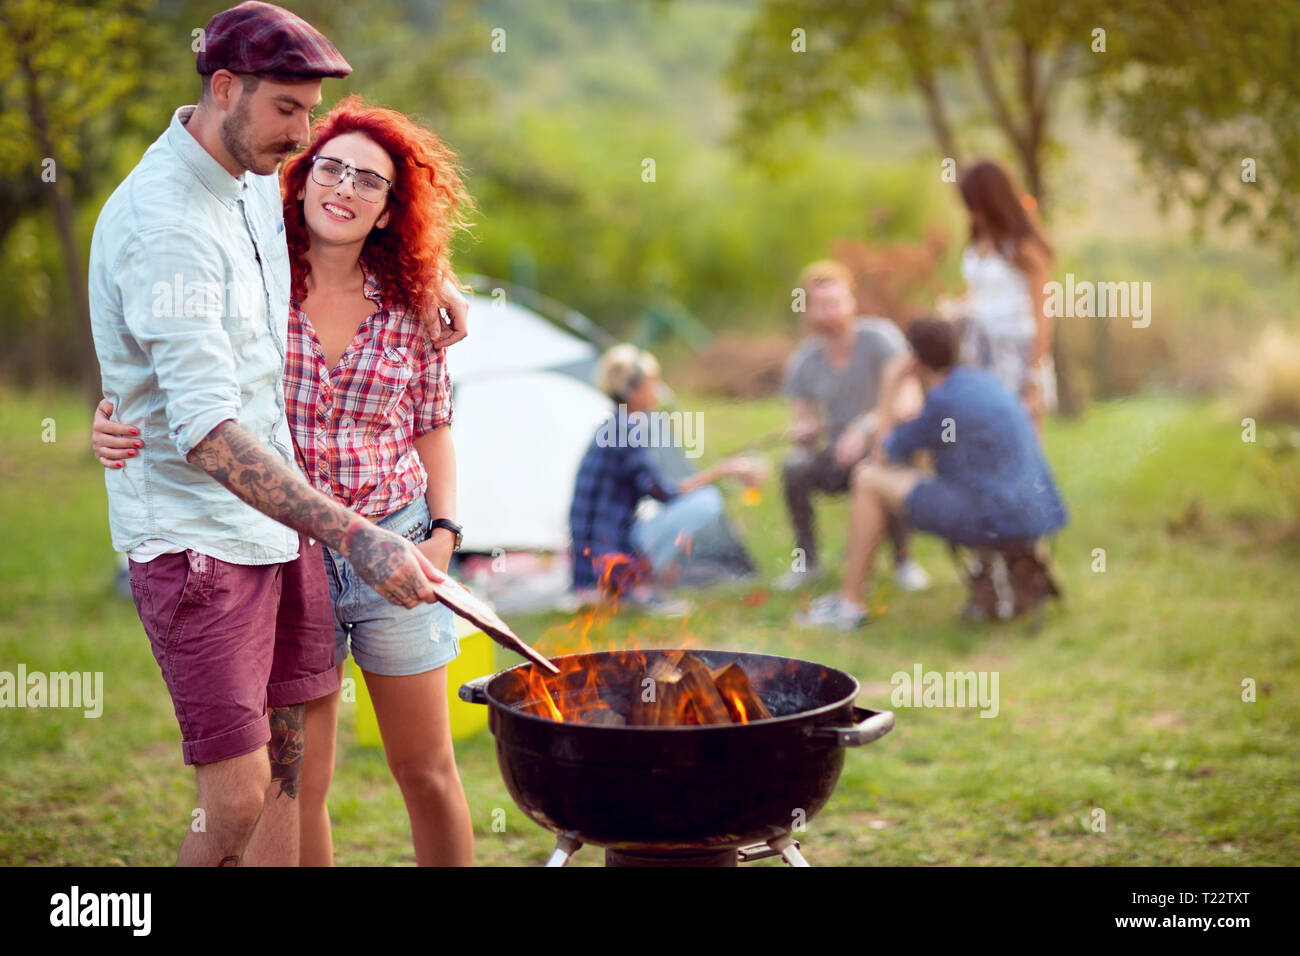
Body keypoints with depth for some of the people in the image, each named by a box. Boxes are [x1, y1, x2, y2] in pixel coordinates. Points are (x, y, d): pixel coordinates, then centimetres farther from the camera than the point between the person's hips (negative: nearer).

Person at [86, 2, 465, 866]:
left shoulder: (256, 178, 7)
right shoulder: (164, 225, -21)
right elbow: (206, 432, -30)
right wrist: (356, 537, -36)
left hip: (279, 526, 9)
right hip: (196, 538, -9)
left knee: (287, 774, 10)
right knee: (238, 798, -9)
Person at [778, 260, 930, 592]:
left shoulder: (880, 337, -15)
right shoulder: (803, 362, -4)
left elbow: (909, 400, -24)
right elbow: (801, 423, 1)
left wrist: (865, 428, -39)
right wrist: (803, 431, -25)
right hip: (836, 459, 3)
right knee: (794, 467, -27)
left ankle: (903, 560, -14)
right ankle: (806, 560, -9)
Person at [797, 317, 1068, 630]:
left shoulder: (943, 401, -14)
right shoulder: (983, 380, 12)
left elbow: (883, 457, -2)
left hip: (997, 519, -9)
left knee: (868, 480, -1)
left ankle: (849, 604, 5)